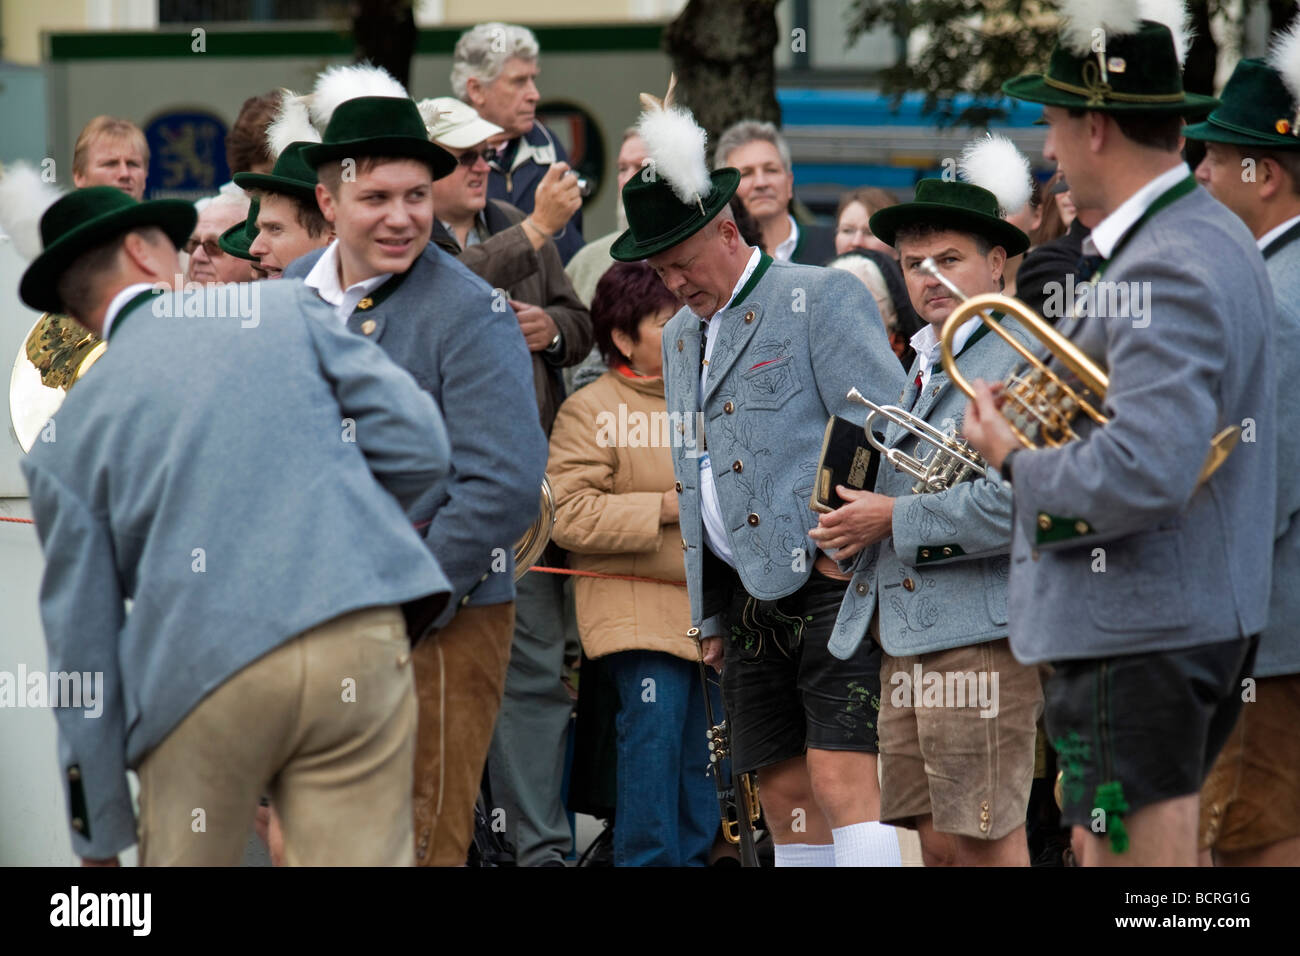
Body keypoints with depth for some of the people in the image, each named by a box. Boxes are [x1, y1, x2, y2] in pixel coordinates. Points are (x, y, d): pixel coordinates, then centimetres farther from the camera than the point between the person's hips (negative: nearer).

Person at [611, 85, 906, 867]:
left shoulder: (823, 299, -4)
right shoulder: (681, 336, 21)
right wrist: (709, 615, 22)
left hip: (834, 588, -8)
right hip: (747, 602, 8)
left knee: (844, 782, -16)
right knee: (785, 799, 5)